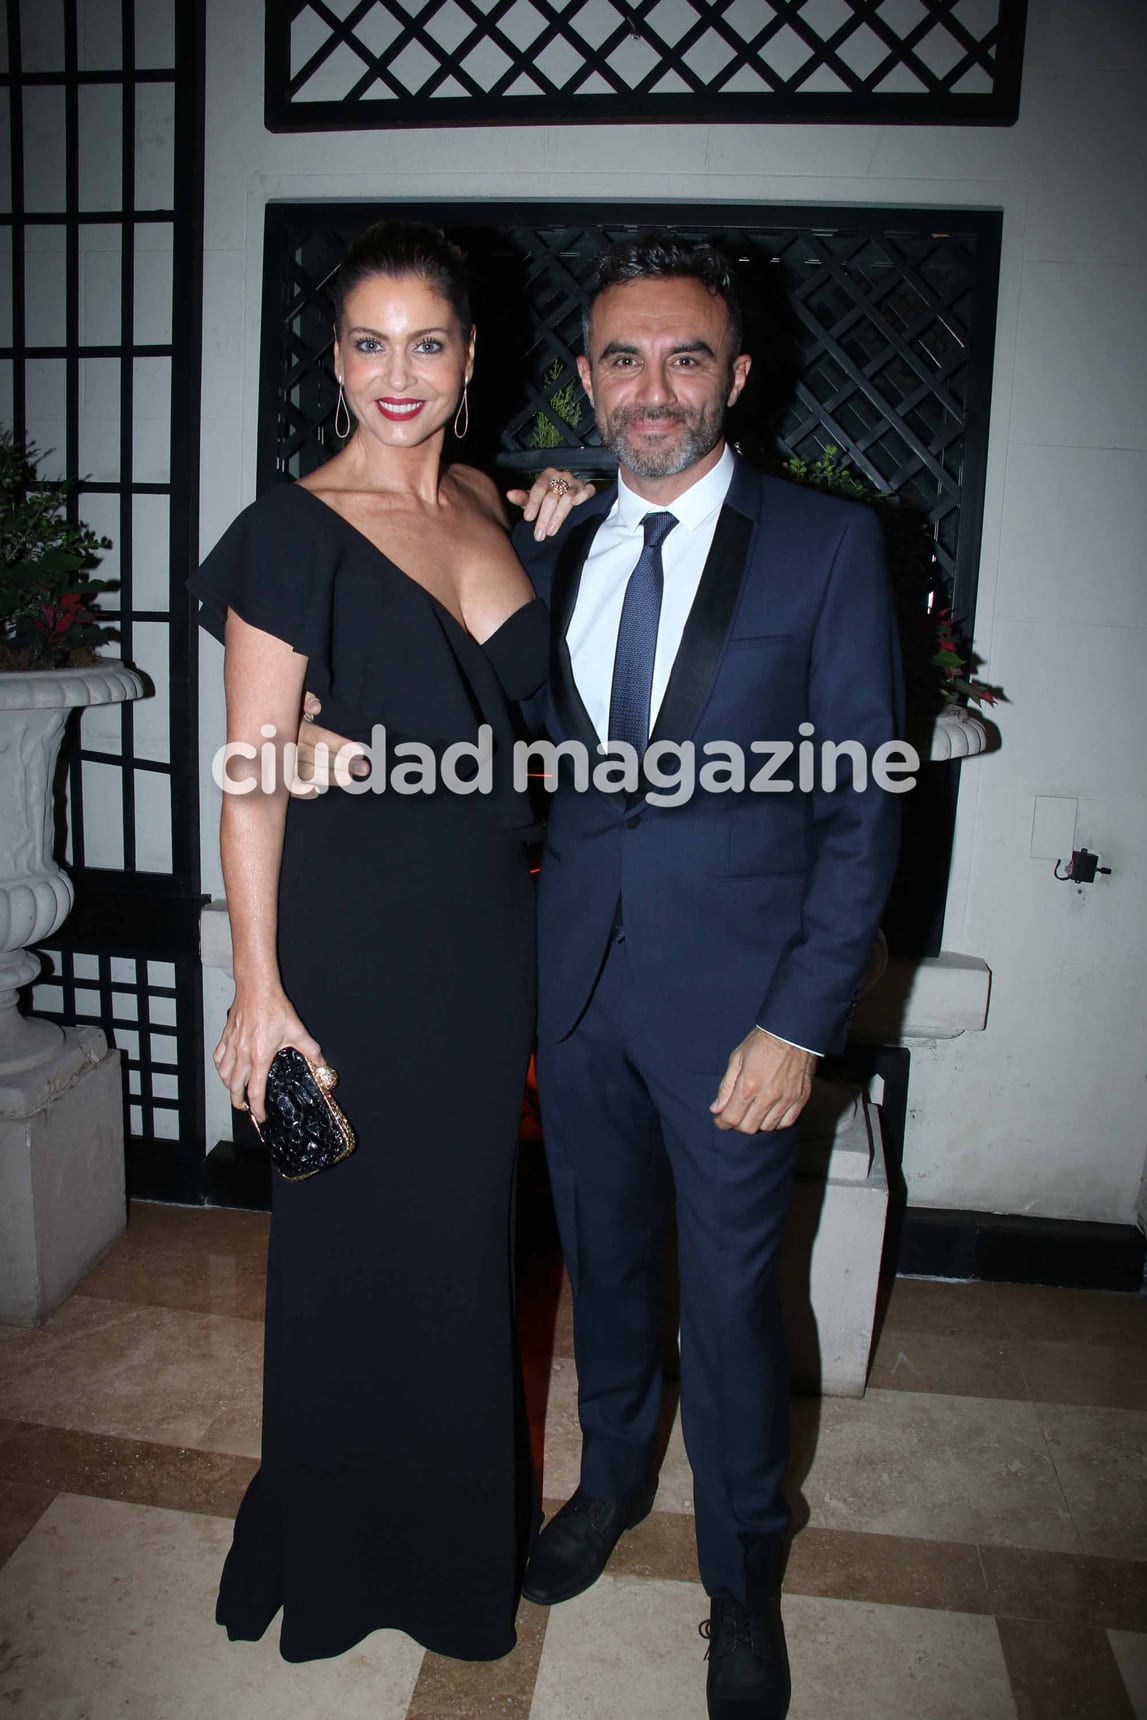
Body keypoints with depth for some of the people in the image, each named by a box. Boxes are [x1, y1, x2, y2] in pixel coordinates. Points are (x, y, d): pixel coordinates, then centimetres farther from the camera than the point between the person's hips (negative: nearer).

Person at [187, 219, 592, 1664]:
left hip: (490, 938, 6)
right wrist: (257, 990, -14)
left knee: (466, 1238, 20)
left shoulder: (486, 505, 7)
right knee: (354, 1248, 11)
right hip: (354, 946, -5)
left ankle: (455, 1531, 46)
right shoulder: (294, 532, -10)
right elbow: (252, 783, -12)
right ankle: (339, 1549, 40)